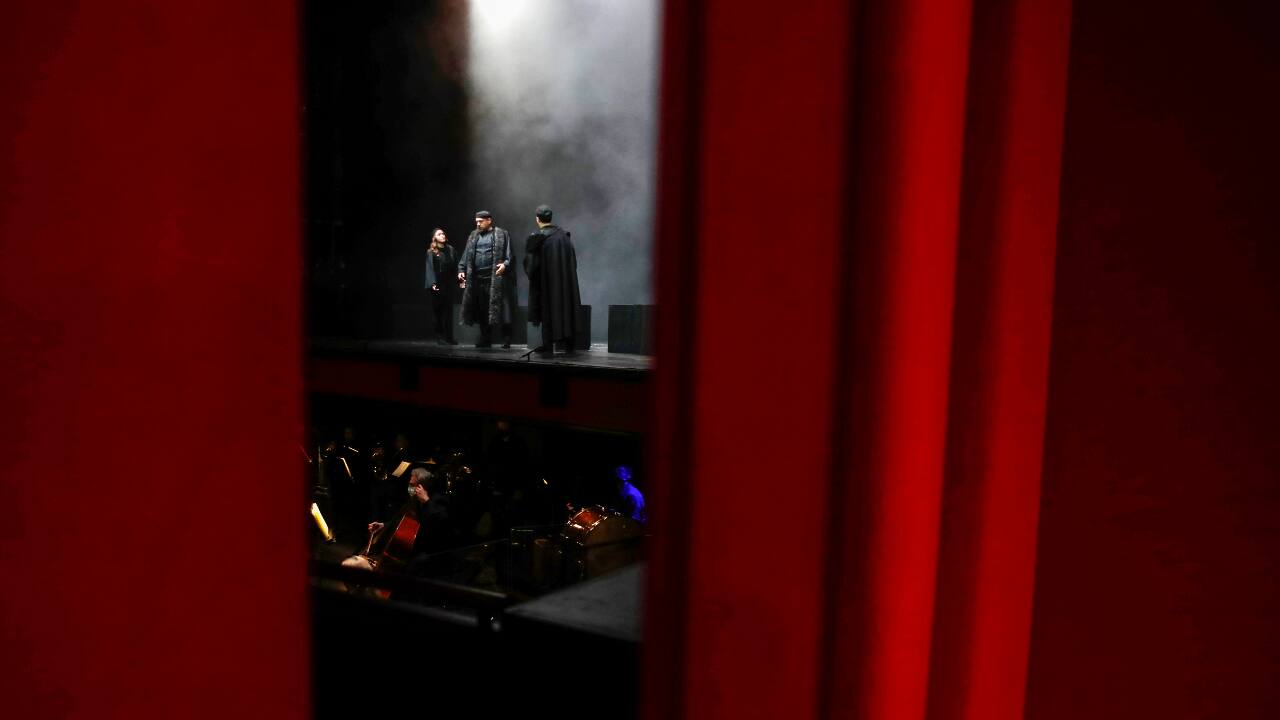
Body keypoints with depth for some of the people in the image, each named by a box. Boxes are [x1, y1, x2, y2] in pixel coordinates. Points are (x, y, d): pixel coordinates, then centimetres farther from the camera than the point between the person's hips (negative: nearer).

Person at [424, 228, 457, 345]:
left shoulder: (450, 250, 11)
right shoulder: (431, 252, -1)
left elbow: (455, 265, 8)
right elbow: (430, 269, -8)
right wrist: (432, 284, -19)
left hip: (448, 284, 4)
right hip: (438, 285, -4)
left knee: (448, 310, 3)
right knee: (439, 310, 0)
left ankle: (449, 337, 6)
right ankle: (440, 336, 6)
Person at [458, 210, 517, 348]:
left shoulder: (501, 235, 3)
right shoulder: (473, 236, 17)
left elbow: (509, 254, -3)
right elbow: (466, 255, 17)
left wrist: (505, 264, -21)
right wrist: (461, 270, 6)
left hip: (496, 278, -5)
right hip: (477, 279, 5)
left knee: (500, 308, -6)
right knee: (482, 310, 6)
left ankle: (506, 340, 0)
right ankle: (485, 339, 14)